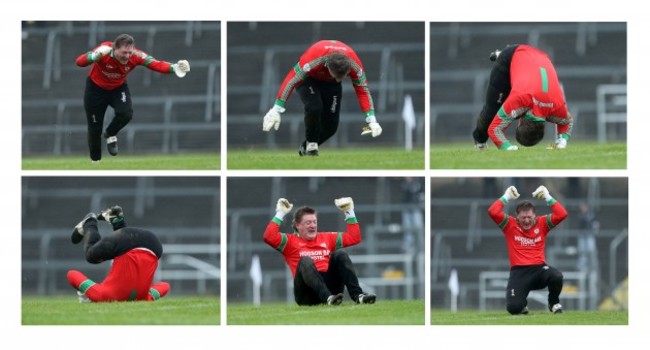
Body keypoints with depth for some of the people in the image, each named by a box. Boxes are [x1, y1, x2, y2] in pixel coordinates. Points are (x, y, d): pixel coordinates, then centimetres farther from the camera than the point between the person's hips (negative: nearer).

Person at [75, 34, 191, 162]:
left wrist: (173, 68, -55)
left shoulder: (136, 56, -27)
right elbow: (79, 62, -44)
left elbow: (156, 64, -36)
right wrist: (93, 57, -65)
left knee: (126, 113, -26)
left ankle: (110, 135, 6)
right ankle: (95, 161, 28)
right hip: (96, 88, -2)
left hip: (118, 88, 2)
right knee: (95, 129, 3)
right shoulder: (104, 51, -35)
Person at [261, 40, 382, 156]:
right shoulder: (313, 59, -43)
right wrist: (276, 111, -37)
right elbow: (291, 80, -35)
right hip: (308, 79, -3)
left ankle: (305, 148, 20)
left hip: (331, 84, 3)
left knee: (331, 125, -7)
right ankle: (311, 145, -9)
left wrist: (371, 120, -24)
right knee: (314, 107, -32)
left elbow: (362, 89, -20)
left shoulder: (353, 63, -33)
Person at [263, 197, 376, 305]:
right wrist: (280, 214, -1)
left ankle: (357, 295, -32)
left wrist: (349, 212, 21)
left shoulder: (327, 238, 26)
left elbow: (354, 237, 24)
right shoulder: (290, 241, 13)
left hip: (330, 285, 4)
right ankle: (328, 297, -52)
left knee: (340, 254, -14)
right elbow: (269, 237, -4)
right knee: (305, 261, -30)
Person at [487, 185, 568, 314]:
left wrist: (547, 197, -1)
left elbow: (562, 214, -2)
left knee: (557, 277, -33)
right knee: (513, 307, -21)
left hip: (539, 269, 1)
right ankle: (523, 305, 22)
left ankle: (554, 303, 2)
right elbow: (493, 212, -9)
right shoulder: (510, 224, 5)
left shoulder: (542, 223, 9)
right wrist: (506, 197, -1)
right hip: (518, 272, -1)